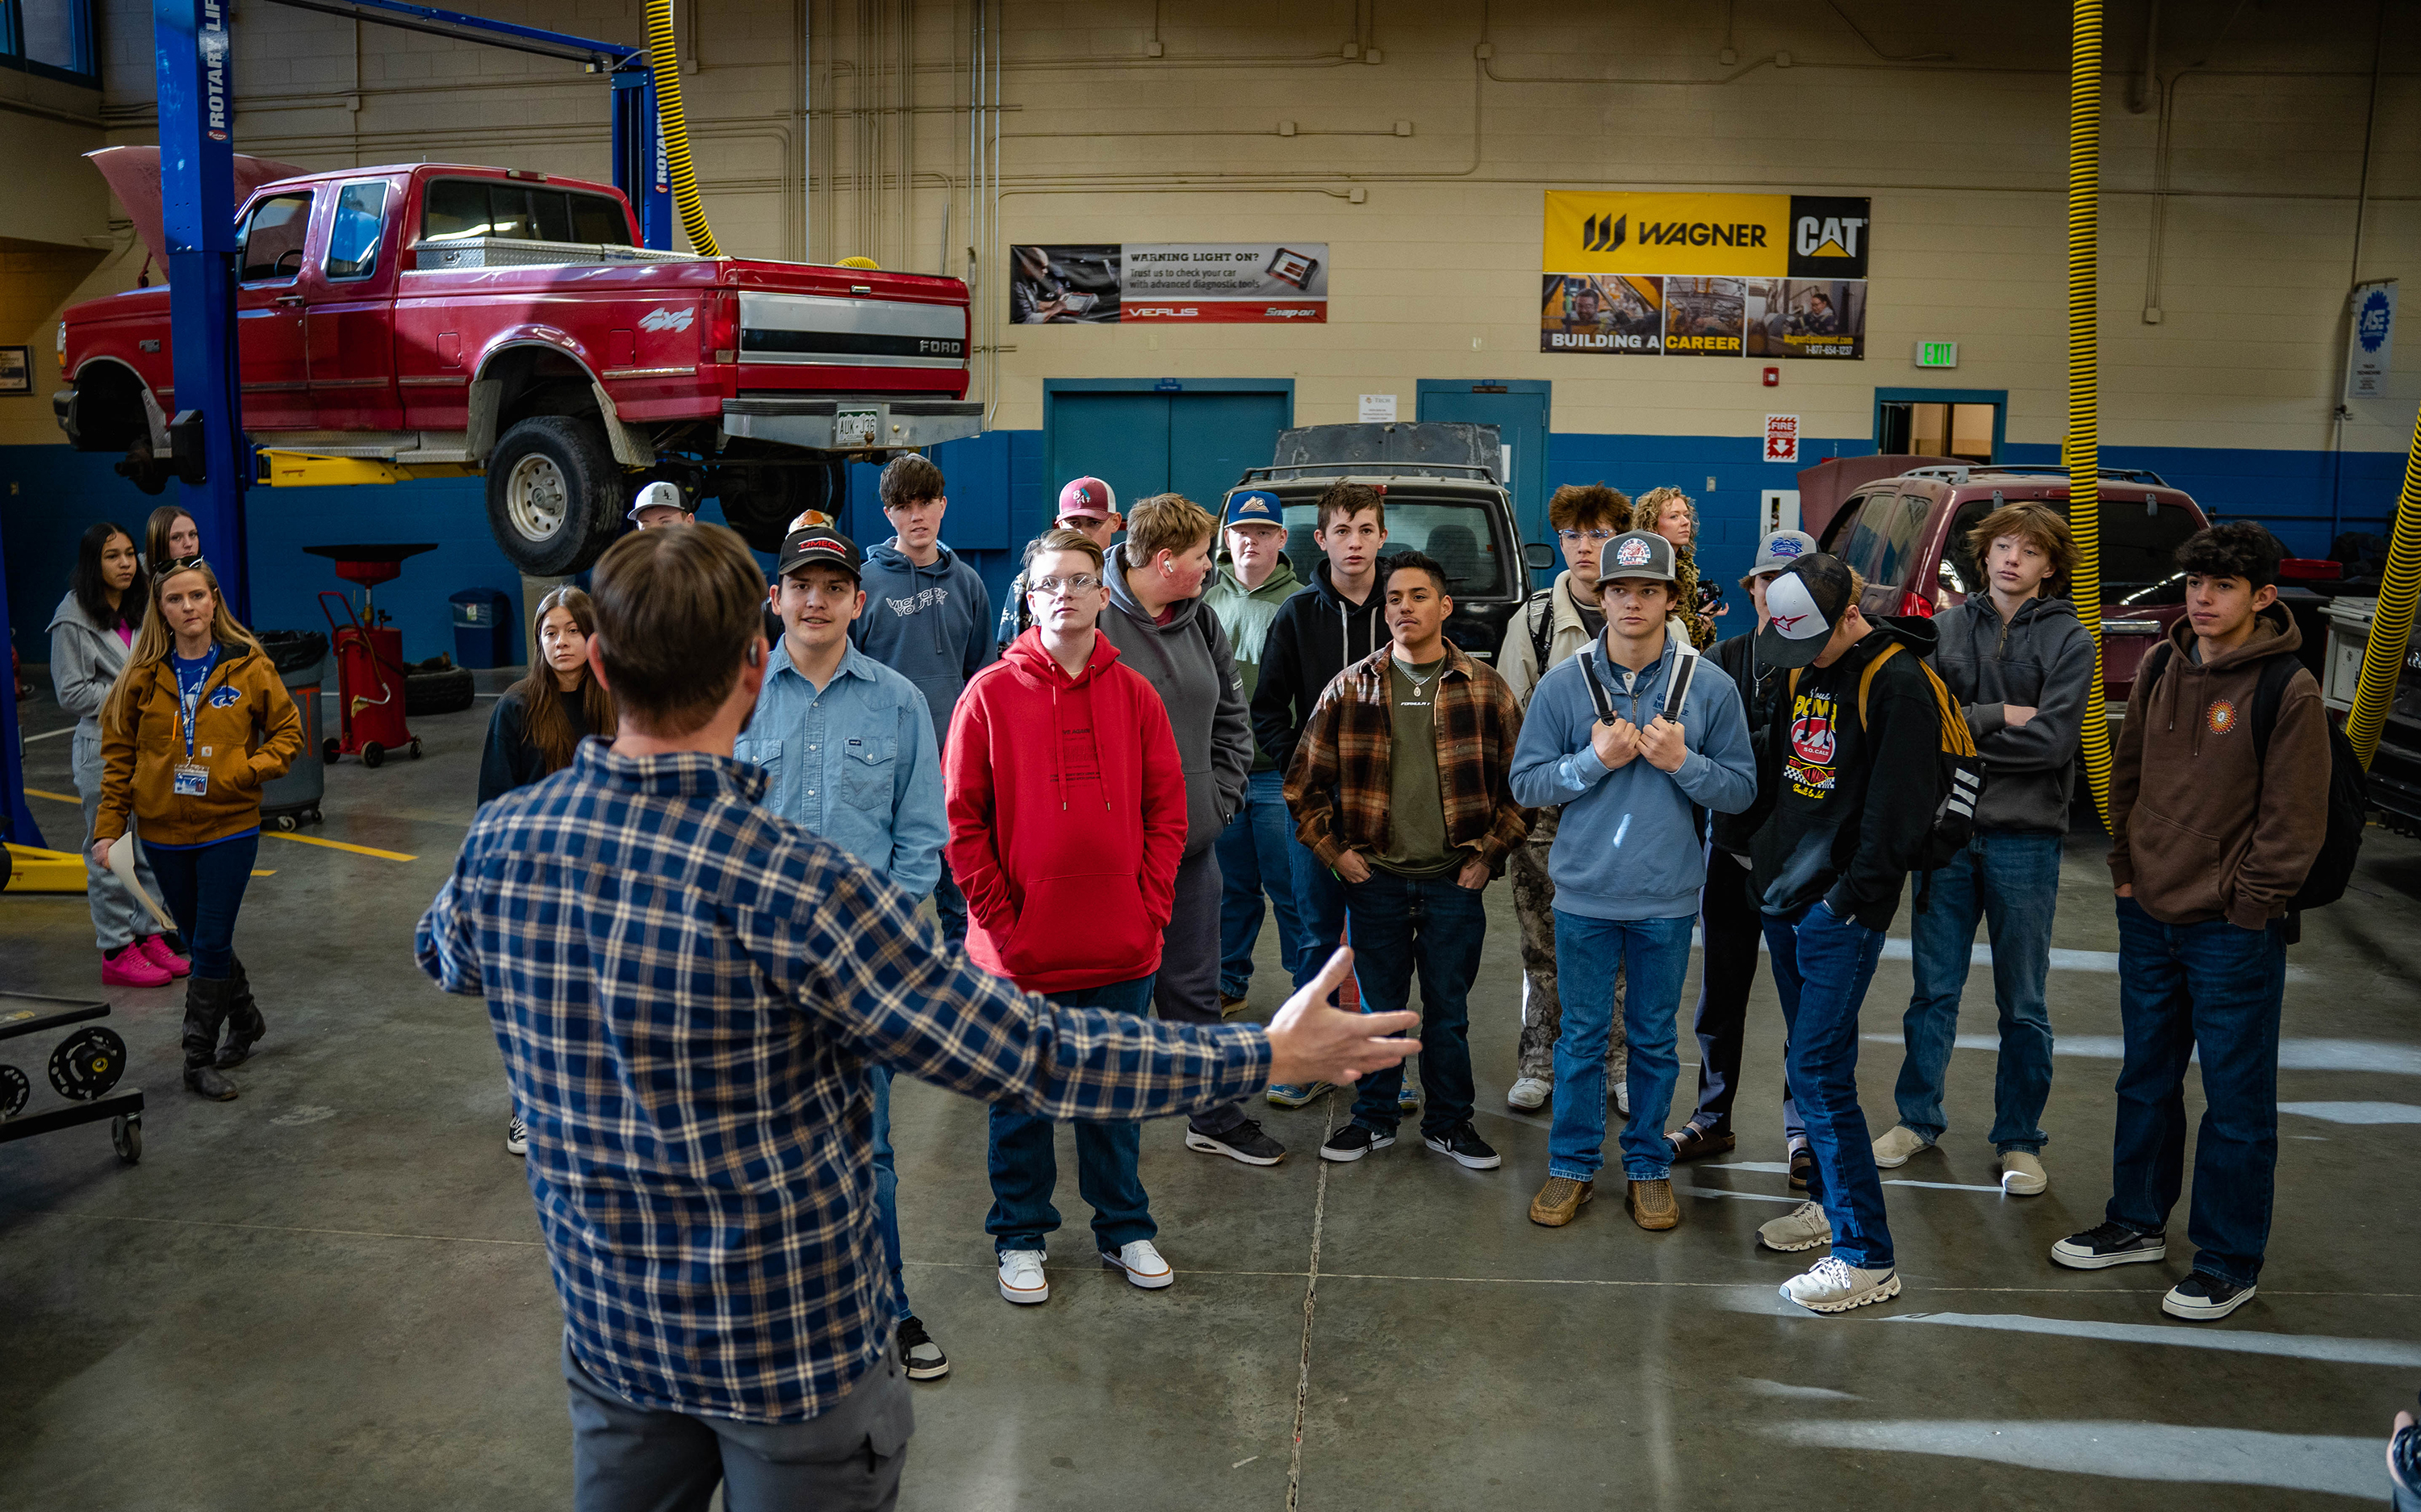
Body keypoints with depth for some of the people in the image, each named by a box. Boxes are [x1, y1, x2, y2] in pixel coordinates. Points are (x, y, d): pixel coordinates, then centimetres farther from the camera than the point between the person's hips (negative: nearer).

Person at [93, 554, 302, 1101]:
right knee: (198, 939, 15)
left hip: (229, 828, -3)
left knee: (211, 944, -4)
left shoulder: (247, 667, -5)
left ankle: (199, 1057, 6)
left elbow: (288, 732, 2)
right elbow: (119, 753, 6)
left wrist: (243, 772, -14)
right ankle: (246, 1019, 36)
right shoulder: (144, 675, 1)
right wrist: (109, 826, 0)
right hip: (164, 831, 3)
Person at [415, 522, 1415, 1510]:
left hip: (606, 1324, 6)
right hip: (796, 1348, -5)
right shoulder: (789, 885, -30)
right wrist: (1266, 1055, -17)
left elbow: (442, 956, 14)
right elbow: (1029, 1055, -27)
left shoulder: (500, 843, -11)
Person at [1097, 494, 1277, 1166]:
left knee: (1195, 988, 16)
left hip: (1192, 842, 6)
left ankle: (1215, 1118, 29)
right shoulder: (1093, 620, -15)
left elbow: (1231, 716, 16)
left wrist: (1220, 799, 6)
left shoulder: (1200, 619, 7)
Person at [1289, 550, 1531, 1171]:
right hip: (1375, 881, 0)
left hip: (1455, 881, 0)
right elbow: (1304, 780, 6)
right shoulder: (1350, 688, 2)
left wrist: (1489, 855, 0)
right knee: (1378, 1008, 10)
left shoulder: (1485, 690, 1)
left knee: (1448, 1012, 9)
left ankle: (1448, 1123, 25)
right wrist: (1333, 851, 0)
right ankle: (1374, 1118, 26)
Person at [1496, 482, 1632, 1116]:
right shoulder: (1534, 619, 3)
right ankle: (1540, 1062, 22)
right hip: (1547, 809, 1)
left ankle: (1623, 1064, 22)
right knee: (1544, 945, 9)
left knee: (1622, 945, 7)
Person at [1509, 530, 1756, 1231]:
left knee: (1655, 1040, 13)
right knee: (1582, 1037, 10)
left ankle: (1648, 1166, 29)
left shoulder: (1710, 688, -3)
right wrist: (1596, 759, -15)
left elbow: (1742, 789, 0)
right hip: (1585, 893, 0)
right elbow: (1526, 782, -2)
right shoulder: (1563, 683, -3)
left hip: (1668, 898, 0)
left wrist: (1682, 762, -17)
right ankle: (1573, 1165, 25)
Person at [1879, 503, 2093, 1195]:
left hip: (2025, 835, -2)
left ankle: (2019, 1139, 20)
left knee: (2023, 1003, 8)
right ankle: (1918, 1118, 24)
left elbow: (2053, 742, -13)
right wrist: (2000, 715, -13)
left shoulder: (2069, 641, -1)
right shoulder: (1944, 629, 5)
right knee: (1933, 989, 10)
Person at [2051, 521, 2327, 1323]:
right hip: (2149, 916, 6)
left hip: (2234, 930, -6)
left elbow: (2294, 821, -12)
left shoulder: (2288, 691, -13)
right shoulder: (2161, 668, 4)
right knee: (2146, 1080, 18)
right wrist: (2126, 868, 9)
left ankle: (2229, 1262, 19)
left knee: (2237, 1100, 5)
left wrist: (2245, 906, -11)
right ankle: (2138, 1223, 33)